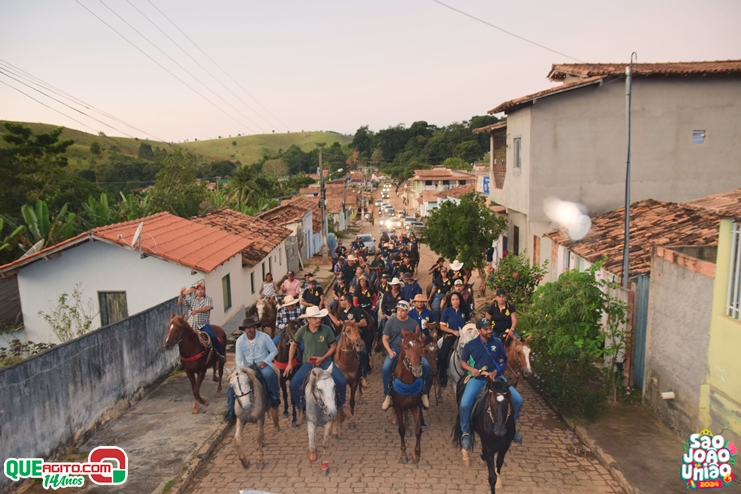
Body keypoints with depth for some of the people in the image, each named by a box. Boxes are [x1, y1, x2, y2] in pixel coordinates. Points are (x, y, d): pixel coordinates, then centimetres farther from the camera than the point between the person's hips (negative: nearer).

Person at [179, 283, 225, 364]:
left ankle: (221, 354, -9)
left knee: (212, 337, -24)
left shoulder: (208, 299, 4)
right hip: (191, 325, 3)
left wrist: (197, 311, -27)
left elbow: (208, 307, -14)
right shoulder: (191, 299, 11)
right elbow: (180, 303, 6)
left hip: (203, 324, -3)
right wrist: (181, 294, -11)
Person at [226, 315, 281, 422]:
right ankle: (231, 411, 3)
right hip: (247, 366, 3)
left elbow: (274, 351, -3)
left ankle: (275, 397, -13)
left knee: (268, 374, -38)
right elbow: (238, 358, -2)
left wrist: (265, 361, -17)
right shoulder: (240, 340, -5)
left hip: (263, 365, -3)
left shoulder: (264, 337, -11)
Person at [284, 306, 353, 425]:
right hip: (308, 363, 1)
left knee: (341, 381, -19)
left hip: (325, 362, -1)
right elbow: (294, 345, 7)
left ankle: (341, 405, 12)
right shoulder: (302, 331, -9)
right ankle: (302, 411, 9)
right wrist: (290, 363, 5)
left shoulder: (327, 329, -12)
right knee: (294, 385, -16)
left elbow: (333, 346, -2)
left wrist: (323, 358, -16)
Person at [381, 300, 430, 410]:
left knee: (426, 365, -19)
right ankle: (388, 395, -10)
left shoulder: (413, 323, 2)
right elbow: (385, 339, 2)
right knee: (386, 367, -29)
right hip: (394, 348, -1)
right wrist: (390, 351, -14)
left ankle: (424, 393, 1)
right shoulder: (391, 321, -2)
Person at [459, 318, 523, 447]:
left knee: (518, 399, -10)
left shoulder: (497, 343, 3)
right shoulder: (470, 345, -1)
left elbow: (503, 362, 5)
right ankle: (465, 432, 1)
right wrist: (471, 369, -15)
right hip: (477, 378, -2)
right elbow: (462, 362, 6)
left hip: (495, 376, 2)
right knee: (464, 404, -25)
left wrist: (496, 371, -16)